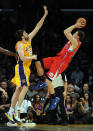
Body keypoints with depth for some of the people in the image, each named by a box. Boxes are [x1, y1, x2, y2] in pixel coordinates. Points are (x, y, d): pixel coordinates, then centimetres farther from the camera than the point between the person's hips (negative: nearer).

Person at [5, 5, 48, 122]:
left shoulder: (29, 40, 11)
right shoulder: (20, 44, -13)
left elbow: (37, 27, 12)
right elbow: (23, 58, -24)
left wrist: (45, 15, 9)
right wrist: (32, 57, -11)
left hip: (26, 68, 9)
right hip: (21, 67, -9)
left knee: (19, 89, 7)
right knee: (25, 87, -16)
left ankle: (10, 112, 9)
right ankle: (18, 110, -17)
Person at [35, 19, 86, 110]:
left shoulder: (76, 43, -17)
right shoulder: (72, 41, 12)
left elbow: (66, 32, -20)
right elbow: (66, 32, 27)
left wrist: (75, 26, -7)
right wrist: (75, 26, 21)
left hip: (60, 63, -10)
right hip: (57, 59, 10)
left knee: (48, 80, -14)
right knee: (38, 63, 8)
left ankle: (54, 99, -1)